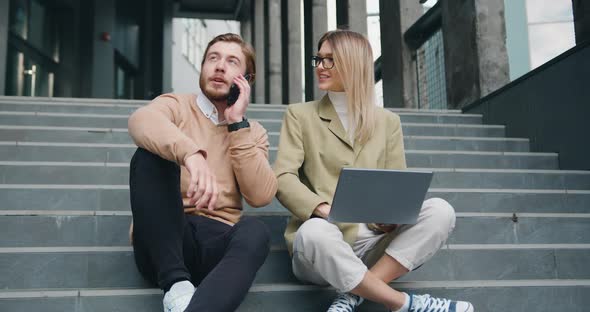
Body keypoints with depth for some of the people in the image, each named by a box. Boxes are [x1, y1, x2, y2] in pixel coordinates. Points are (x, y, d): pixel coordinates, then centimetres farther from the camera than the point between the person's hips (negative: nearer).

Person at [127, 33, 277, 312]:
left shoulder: (253, 132, 16)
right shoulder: (176, 105, 9)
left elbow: (261, 196, -3)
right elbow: (141, 121, -18)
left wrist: (237, 124, -4)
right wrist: (190, 153, -39)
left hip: (216, 242, 1)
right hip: (163, 241, -1)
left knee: (254, 232, -33)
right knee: (150, 155, -25)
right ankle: (176, 283, -29)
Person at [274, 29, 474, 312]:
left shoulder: (388, 122, 15)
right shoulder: (300, 115, 8)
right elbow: (283, 179, -4)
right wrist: (324, 210, -23)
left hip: (375, 241, 3)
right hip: (324, 244, -2)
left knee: (440, 211, -22)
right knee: (313, 232, -38)